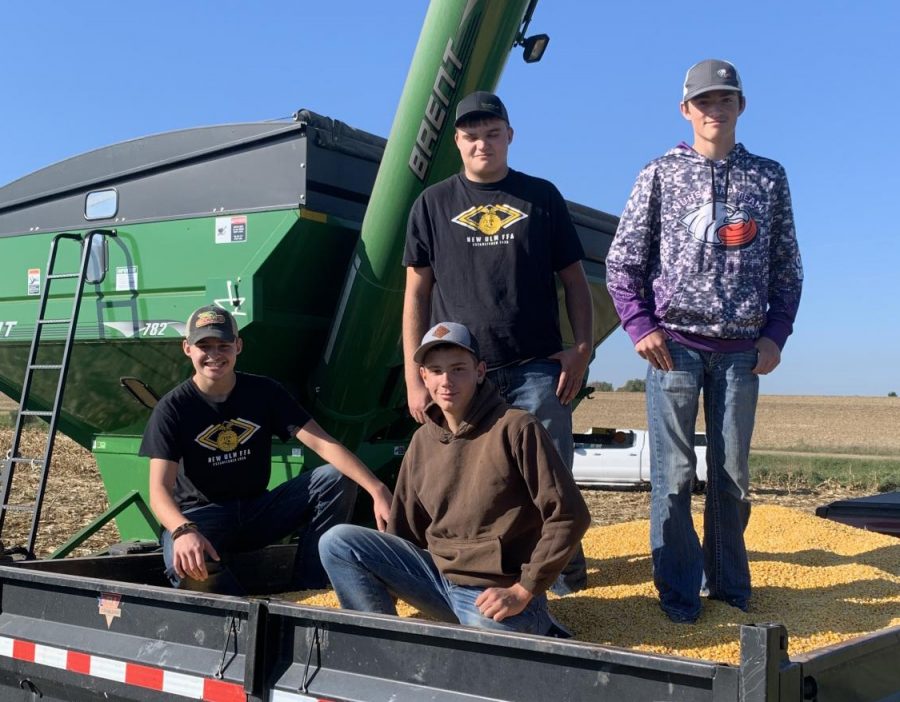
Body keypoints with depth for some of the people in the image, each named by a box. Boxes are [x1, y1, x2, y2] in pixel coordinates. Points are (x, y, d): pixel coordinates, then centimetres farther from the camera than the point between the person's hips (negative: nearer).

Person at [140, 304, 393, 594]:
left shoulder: (264, 392, -3)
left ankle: (307, 593, -15)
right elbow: (159, 489, -20)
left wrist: (377, 489, -28)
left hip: (257, 511, 3)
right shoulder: (172, 408, -10)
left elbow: (323, 444, -13)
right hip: (200, 516, -3)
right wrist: (183, 531, -44)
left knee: (337, 478, -18)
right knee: (184, 565, -39)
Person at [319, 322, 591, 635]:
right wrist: (384, 579, -2)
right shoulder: (422, 441, 7)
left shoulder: (516, 428, -12)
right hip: (438, 574, 5)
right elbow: (405, 531, 13)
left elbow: (568, 515, -13)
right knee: (338, 542, -9)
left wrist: (523, 591, -15)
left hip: (498, 592, -4)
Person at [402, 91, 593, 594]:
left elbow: (574, 278, 12)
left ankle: (563, 568, 15)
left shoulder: (542, 197, 11)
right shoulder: (433, 205, 10)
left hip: (537, 371, 0)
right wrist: (415, 378, 1)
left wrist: (583, 347, -2)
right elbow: (417, 293, 8)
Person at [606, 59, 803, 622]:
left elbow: (787, 267, 11)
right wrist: (641, 327, -6)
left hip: (741, 350, 2)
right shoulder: (660, 175, 4)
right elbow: (623, 260, 3)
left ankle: (729, 584, 22)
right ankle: (679, 591, 10)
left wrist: (776, 334, 1)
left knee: (732, 474, 8)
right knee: (674, 474, 0)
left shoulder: (769, 177, 9)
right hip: (675, 345, -2)